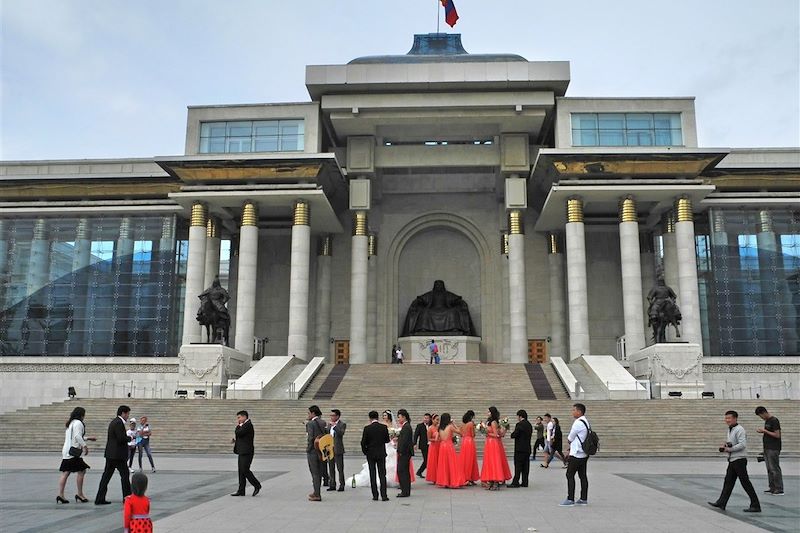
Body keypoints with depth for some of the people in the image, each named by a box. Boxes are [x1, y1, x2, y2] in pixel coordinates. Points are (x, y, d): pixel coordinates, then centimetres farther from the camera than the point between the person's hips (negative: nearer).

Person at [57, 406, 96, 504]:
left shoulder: (70, 423, 20)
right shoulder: (78, 423, -9)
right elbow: (77, 436, -21)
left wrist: (88, 438, 34)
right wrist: (85, 445, -19)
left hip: (66, 451, 9)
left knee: (65, 473, 6)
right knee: (81, 471, -2)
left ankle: (60, 494, 3)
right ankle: (80, 494, 3)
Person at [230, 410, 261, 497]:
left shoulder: (248, 425, -14)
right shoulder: (244, 425, 19)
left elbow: (238, 433, -21)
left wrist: (238, 425, -4)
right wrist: (235, 440, 2)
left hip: (246, 452, -10)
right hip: (242, 452, 10)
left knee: (245, 470, -10)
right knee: (241, 471, 8)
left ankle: (257, 486, 2)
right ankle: (241, 491, 10)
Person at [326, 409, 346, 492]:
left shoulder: (342, 424, -6)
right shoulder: (329, 424, 14)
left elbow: (341, 433, -23)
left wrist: (334, 426, -26)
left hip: (338, 449, -6)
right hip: (330, 449, 7)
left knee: (340, 468, -1)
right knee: (331, 468, 10)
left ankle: (341, 485, 5)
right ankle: (332, 485, 17)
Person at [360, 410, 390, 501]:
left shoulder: (367, 428, -10)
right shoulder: (384, 427, -5)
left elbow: (363, 442, -9)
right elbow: (387, 440, 2)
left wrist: (365, 452, 7)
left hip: (371, 454, -1)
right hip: (381, 454, 1)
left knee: (373, 475, 7)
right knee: (382, 475, 4)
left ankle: (375, 495, 7)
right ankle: (384, 495, -2)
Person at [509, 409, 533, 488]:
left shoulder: (520, 424, -15)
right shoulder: (529, 425, 12)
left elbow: (513, 435, -17)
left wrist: (513, 433, 6)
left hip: (520, 448, -8)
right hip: (527, 448, 8)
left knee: (518, 466, -5)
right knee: (525, 466, 9)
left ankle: (515, 482, -4)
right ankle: (524, 482, 11)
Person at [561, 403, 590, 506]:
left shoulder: (578, 423, -18)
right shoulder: (585, 422, 13)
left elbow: (570, 438, -11)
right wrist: (570, 451, 17)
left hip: (576, 455, -9)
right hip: (584, 454, 9)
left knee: (570, 475, -4)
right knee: (583, 475, 10)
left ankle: (570, 499, -4)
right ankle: (584, 499, 14)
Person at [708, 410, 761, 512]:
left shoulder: (739, 430, -14)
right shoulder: (730, 430, 16)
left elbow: (742, 444, -24)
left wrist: (730, 449, -18)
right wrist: (725, 446, 6)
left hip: (739, 460, -10)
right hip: (732, 460, 10)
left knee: (745, 483, -5)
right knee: (728, 482, 11)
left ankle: (755, 506, 2)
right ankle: (721, 503, 14)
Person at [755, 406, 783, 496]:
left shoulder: (774, 421, -14)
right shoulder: (766, 421, 15)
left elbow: (777, 435, -18)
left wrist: (765, 431, -16)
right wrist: (762, 431, 5)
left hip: (773, 449, -9)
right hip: (767, 448, 9)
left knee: (775, 469, -7)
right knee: (769, 469, 10)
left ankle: (779, 490, -3)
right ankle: (772, 488, 15)